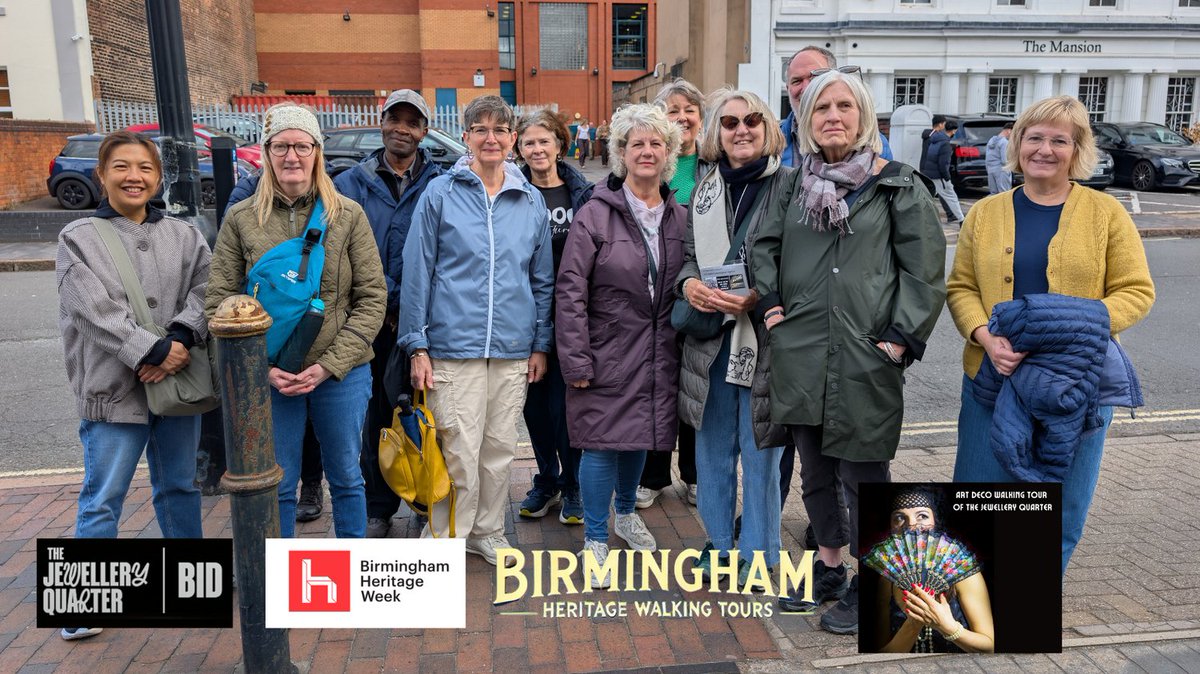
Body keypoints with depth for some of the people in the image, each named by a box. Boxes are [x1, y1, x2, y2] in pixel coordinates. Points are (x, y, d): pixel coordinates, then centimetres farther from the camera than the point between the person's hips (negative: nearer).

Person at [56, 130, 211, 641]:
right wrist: (153, 351, -20)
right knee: (102, 499, 3)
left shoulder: (184, 236, 7)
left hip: (178, 381, 3)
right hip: (113, 387, -3)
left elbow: (203, 291, -4)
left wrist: (181, 340, -21)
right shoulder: (78, 238, -1)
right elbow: (97, 311, -12)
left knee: (180, 486, 17)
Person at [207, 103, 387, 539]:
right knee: (278, 485, 12)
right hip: (269, 379, 0)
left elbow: (372, 298, -3)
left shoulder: (348, 215, -2)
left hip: (342, 373, 0)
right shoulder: (241, 219, 0)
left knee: (345, 477, 15)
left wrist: (330, 364, -12)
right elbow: (218, 304, 0)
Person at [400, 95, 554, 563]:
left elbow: (543, 279, 14)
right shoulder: (440, 194, 1)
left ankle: (488, 534, 30)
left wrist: (541, 344, 10)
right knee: (460, 452, -4)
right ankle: (444, 540, 17)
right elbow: (417, 272, 0)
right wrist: (417, 346, -4)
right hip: (454, 345, -3)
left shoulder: (531, 201, 10)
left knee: (500, 448, 12)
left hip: (513, 349, 3)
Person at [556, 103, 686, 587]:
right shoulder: (595, 214, -8)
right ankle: (595, 539, 17)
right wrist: (576, 360, -14)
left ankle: (626, 513, 42)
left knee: (641, 437, 17)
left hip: (659, 356, 5)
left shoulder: (680, 217, 7)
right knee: (603, 442, 0)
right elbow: (570, 290, -10)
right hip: (608, 352, -5)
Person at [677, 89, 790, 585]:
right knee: (712, 445, 15)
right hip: (710, 335, 5)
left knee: (759, 447, 5)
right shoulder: (706, 189, 11)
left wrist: (757, 297, -19)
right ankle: (718, 541, 33)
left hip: (764, 336, -5)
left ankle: (756, 551, 23)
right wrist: (688, 283, -4)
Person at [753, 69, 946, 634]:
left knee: (862, 473, 2)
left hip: (864, 355, -4)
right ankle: (828, 566, 35)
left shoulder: (897, 185, -2)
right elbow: (765, 244, 20)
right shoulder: (796, 183, 10)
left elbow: (924, 268, -4)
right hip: (801, 353, 5)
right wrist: (772, 306, 7)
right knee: (815, 469, 16)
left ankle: (868, 586, 21)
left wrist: (900, 339, -11)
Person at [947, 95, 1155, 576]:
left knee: (1061, 506, 9)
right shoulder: (986, 213, 6)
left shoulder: (1105, 212, 1)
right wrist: (986, 336, -15)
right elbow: (961, 288, 4)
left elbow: (1136, 291, -1)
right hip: (995, 376, 1)